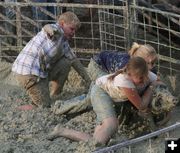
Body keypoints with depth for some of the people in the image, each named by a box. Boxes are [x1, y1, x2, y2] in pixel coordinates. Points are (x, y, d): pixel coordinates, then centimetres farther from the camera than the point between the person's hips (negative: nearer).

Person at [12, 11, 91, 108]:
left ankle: (52, 97, 16)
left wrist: (87, 79, 25)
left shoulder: (64, 42, 19)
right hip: (29, 73, -9)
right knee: (45, 106, -6)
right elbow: (47, 27, -32)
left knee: (66, 63, 12)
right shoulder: (57, 30, -8)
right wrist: (50, 30, -58)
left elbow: (74, 60, 26)